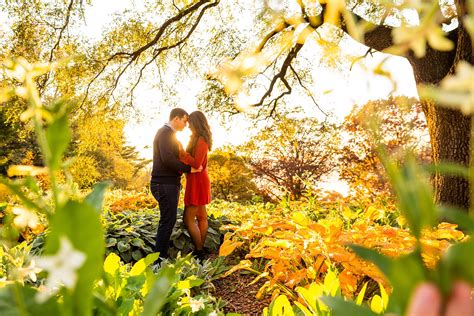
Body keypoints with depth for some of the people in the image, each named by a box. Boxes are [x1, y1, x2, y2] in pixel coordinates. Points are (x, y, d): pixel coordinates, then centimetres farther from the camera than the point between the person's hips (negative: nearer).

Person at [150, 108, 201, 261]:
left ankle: (162, 255, 20)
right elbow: (167, 159, -24)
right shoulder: (165, 133, -12)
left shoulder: (168, 134, 20)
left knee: (167, 220, 13)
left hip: (169, 184, 10)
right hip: (165, 184, -10)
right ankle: (160, 257, -1)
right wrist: (188, 169, -16)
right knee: (168, 220, -7)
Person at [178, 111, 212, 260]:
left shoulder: (201, 140, -16)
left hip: (197, 182, -10)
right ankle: (201, 250, 22)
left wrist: (181, 152, -22)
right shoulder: (198, 139, 13)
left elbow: (196, 163, -24)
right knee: (201, 217, 13)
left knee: (188, 219, -7)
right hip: (198, 182, 10)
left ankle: (199, 252, 0)